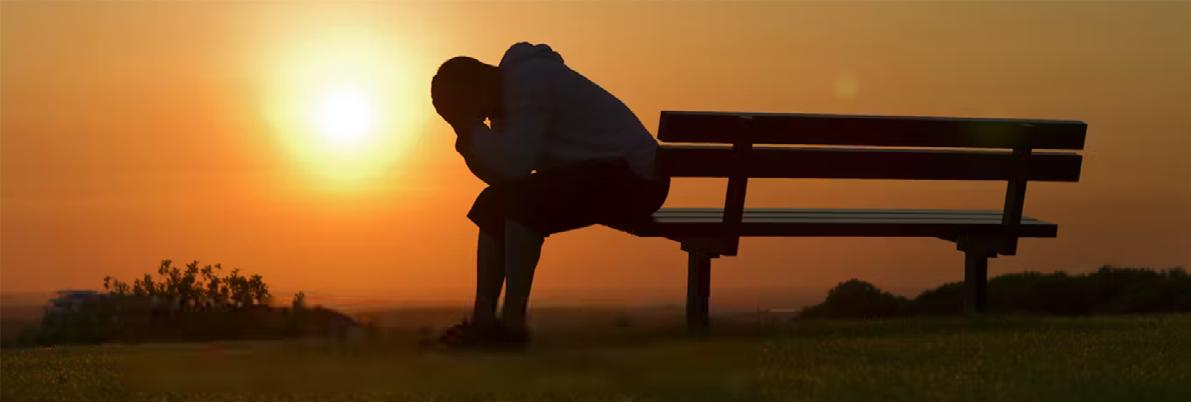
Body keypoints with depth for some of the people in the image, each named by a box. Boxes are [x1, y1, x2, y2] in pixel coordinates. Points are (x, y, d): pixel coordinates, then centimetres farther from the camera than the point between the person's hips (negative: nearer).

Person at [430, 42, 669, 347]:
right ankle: (483, 318, 1)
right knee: (491, 206, 5)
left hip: (630, 175, -10)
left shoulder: (528, 82, -18)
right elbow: (500, 174, 10)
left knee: (519, 201, -25)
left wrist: (471, 126, -15)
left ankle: (512, 322, -23)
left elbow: (515, 164, -25)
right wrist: (468, 138, -3)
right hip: (598, 174, 10)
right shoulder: (505, 96, 13)